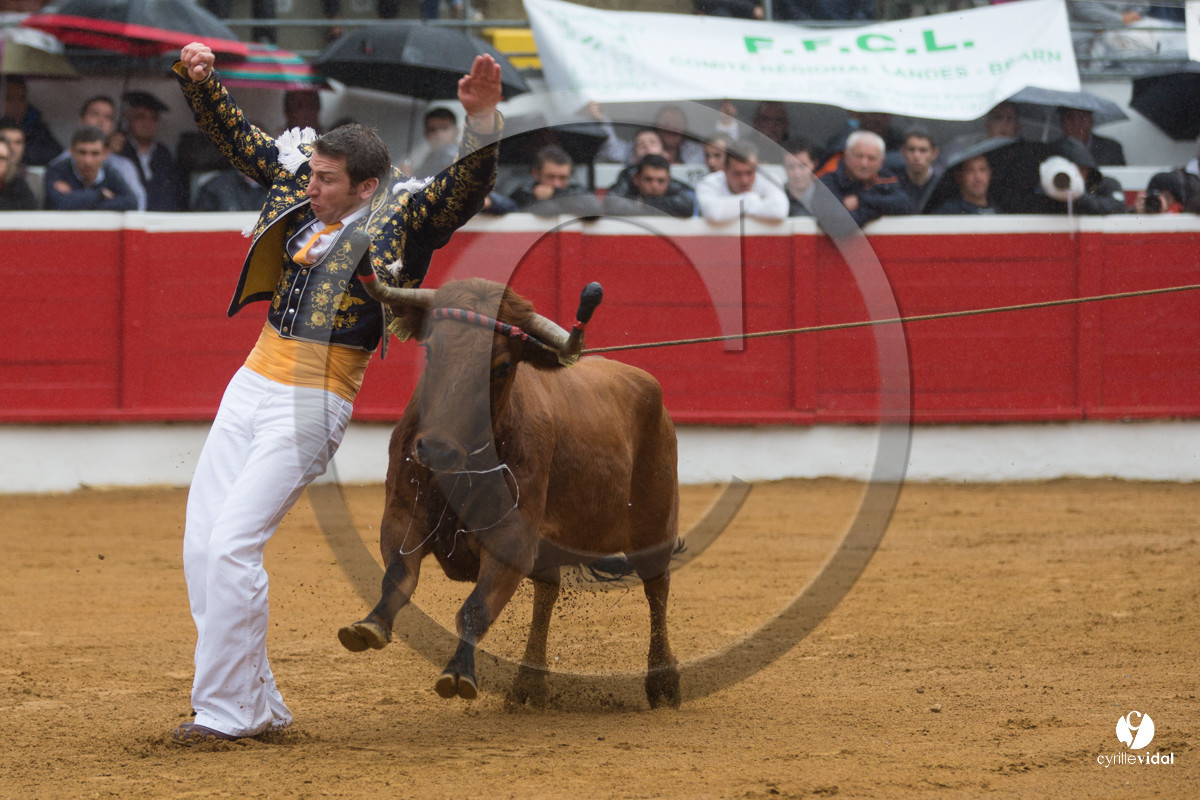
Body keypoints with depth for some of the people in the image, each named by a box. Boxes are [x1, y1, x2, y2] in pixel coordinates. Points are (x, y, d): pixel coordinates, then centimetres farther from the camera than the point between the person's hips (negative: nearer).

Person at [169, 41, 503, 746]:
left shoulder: (402, 215, -8)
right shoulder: (303, 192, 9)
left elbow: (468, 185, -23)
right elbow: (238, 137, 16)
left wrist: (482, 117, -40)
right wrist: (200, 80, 0)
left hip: (312, 406, -8)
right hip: (253, 387, 8)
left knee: (233, 547, -14)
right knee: (201, 546, 7)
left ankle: (225, 711, -4)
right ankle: (258, 706, 16)